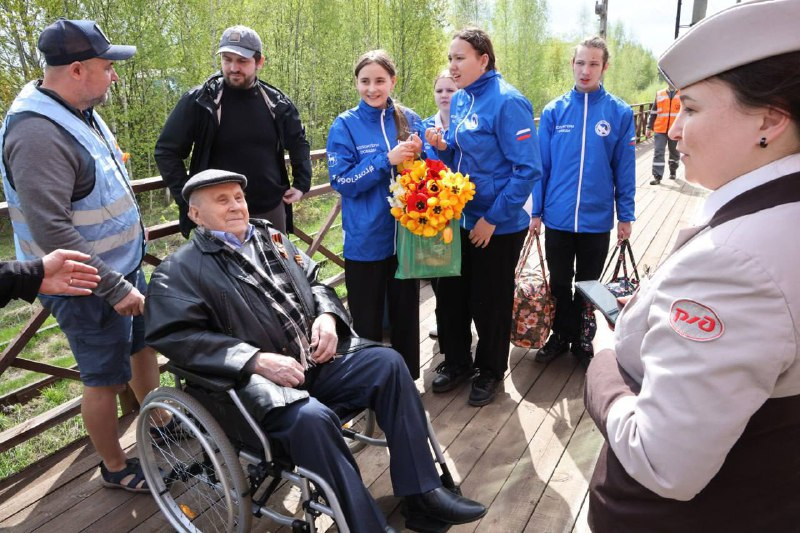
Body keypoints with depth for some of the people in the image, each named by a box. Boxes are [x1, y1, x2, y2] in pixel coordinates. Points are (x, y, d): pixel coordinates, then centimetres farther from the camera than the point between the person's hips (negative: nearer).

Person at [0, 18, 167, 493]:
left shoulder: (80, 112, 5)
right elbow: (51, 232, -30)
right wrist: (114, 288, -26)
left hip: (125, 267, 9)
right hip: (89, 287, -9)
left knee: (144, 345, 23)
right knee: (106, 378, 7)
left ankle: (158, 423, 45)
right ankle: (115, 467, 29)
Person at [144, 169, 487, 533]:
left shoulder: (272, 238, 18)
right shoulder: (180, 271, -1)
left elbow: (316, 284, 23)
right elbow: (176, 336, -15)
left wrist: (327, 316, -1)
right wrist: (256, 359, -22)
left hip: (319, 359, 6)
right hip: (259, 380, -6)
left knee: (388, 363, -12)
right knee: (311, 416, -35)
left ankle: (421, 491, -5)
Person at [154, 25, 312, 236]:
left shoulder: (276, 102, 2)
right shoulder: (200, 100, -8)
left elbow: (298, 143, 19)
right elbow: (166, 150, -2)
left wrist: (301, 184, 10)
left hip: (271, 211, 3)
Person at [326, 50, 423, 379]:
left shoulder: (410, 120, 4)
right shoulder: (345, 125, -5)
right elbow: (341, 182, -13)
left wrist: (417, 157, -12)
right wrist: (387, 159, -22)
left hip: (406, 235, 3)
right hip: (365, 240, -3)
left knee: (406, 314, 15)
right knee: (367, 322, 9)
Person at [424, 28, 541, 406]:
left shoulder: (506, 102, -17)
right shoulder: (459, 100, 6)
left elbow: (528, 169, -19)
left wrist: (493, 218, -18)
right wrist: (442, 146, -6)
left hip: (497, 227, -7)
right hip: (458, 219, 7)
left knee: (489, 303, 9)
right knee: (450, 293, 14)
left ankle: (490, 371, 31)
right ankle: (456, 361, 36)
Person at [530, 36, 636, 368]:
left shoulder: (619, 113, -5)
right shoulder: (554, 111, -3)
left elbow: (625, 169, -2)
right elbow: (541, 165, 0)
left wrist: (625, 215, -1)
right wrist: (536, 211, 0)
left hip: (597, 219, -1)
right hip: (557, 217, 1)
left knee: (588, 285, 16)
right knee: (559, 284, 15)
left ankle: (583, 340, 34)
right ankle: (561, 335, 35)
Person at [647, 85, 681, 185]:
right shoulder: (659, 94, 8)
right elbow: (653, 112, 11)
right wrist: (649, 127, 7)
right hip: (660, 130, 0)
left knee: (674, 152, 14)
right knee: (658, 152, -7)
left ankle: (673, 171, 33)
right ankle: (657, 176, -6)